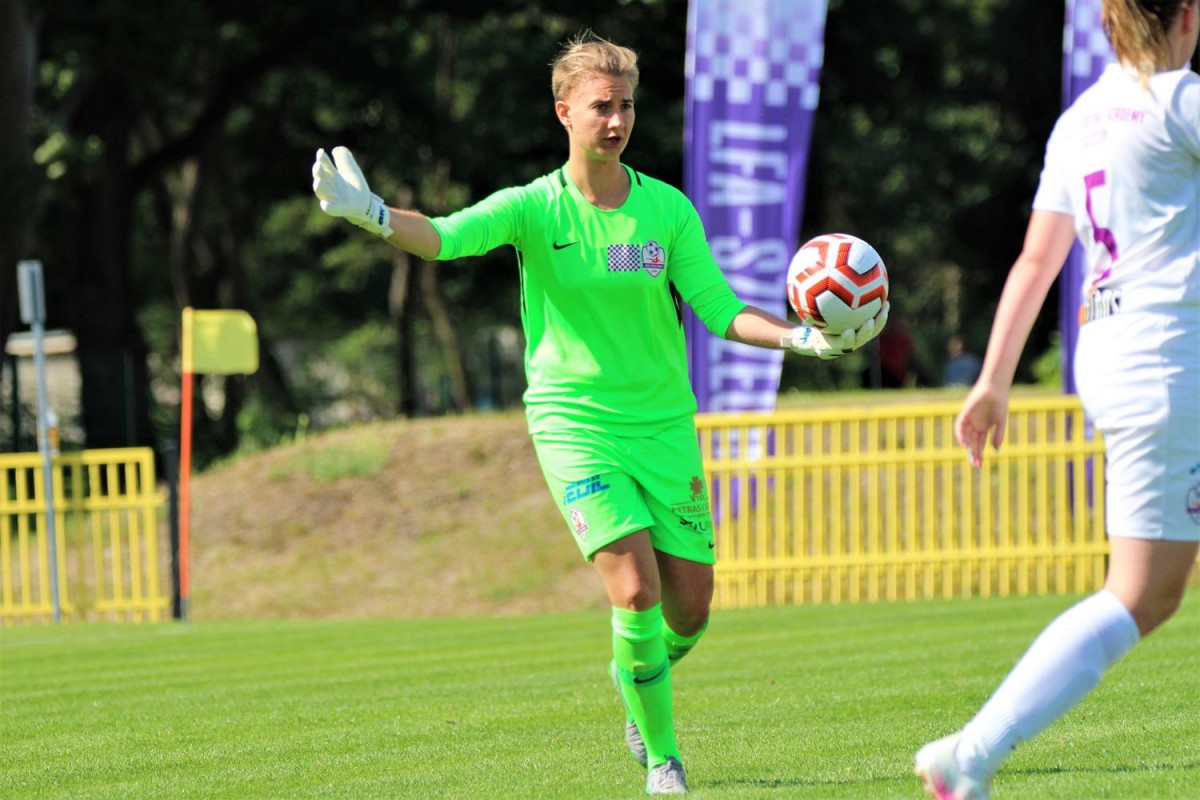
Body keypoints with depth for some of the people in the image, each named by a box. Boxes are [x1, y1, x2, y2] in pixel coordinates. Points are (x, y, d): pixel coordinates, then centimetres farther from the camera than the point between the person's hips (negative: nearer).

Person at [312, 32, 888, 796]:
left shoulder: (668, 210, -1)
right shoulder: (533, 209, -7)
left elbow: (720, 309, -1)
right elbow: (446, 236, -22)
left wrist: (799, 336, -18)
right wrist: (373, 213, -42)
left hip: (665, 422, 3)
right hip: (574, 423, -3)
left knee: (690, 608, 3)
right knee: (635, 590, -17)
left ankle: (639, 685, 37)